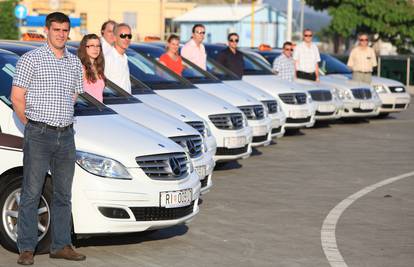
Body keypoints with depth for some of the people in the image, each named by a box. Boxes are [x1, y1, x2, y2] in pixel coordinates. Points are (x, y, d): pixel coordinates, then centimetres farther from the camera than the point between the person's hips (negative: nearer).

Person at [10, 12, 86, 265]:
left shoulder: (75, 62, 12)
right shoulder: (31, 59, -4)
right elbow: (17, 97, -4)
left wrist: (62, 118, 13)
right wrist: (33, 125, 0)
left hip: (66, 135, 5)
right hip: (39, 135, -5)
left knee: (63, 194, 10)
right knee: (31, 194, -3)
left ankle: (61, 245, 18)